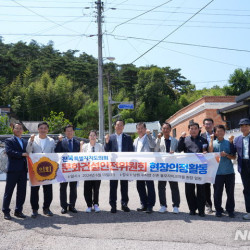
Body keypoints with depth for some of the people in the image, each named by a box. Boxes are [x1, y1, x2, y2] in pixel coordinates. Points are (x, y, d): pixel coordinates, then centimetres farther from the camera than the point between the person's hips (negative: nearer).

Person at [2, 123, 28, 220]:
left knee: (22, 192, 9)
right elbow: (9, 151, -15)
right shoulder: (9, 141, 0)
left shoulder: (25, 142, 18)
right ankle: (6, 212, 13)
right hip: (13, 170, -5)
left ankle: (18, 211, 19)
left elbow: (27, 152, 15)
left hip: (23, 170, 5)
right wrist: (22, 154, -17)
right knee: (9, 191, 2)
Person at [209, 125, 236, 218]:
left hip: (229, 172, 1)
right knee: (217, 193, 3)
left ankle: (230, 210, 19)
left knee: (230, 192, 6)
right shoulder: (213, 143, 7)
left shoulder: (229, 143, 7)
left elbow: (234, 157, 7)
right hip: (217, 172, -1)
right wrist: (211, 139, -10)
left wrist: (226, 155, -12)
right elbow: (210, 152, -13)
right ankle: (218, 210, 17)